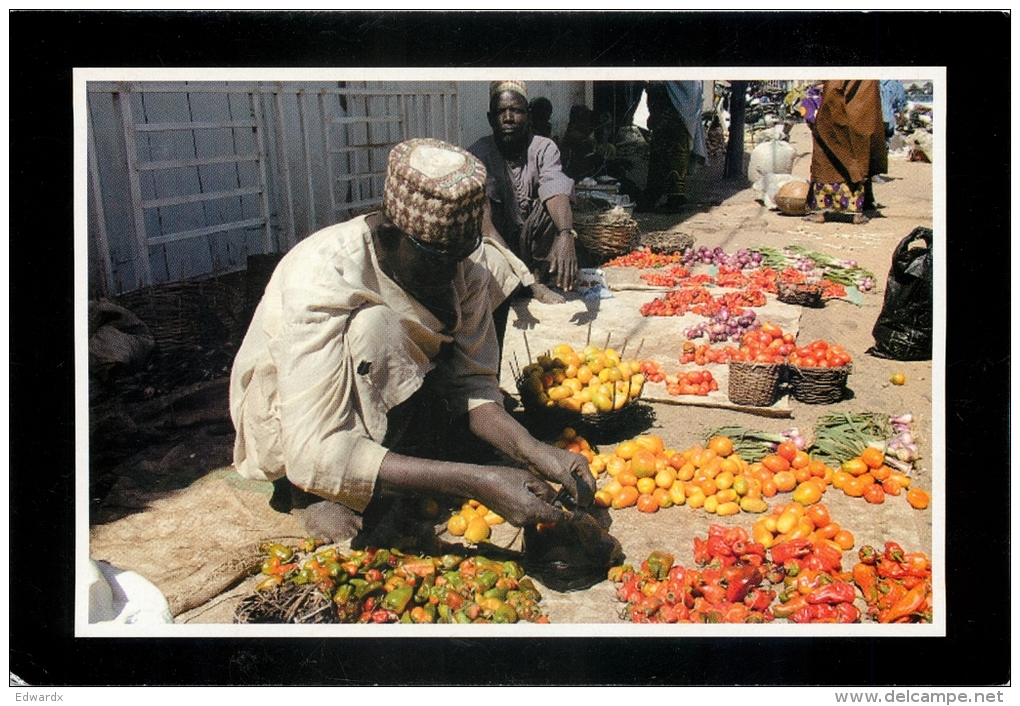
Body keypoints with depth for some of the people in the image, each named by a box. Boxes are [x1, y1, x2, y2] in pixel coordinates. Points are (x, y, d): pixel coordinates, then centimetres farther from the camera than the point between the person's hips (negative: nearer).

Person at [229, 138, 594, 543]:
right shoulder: (324, 279, -35)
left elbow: (470, 383, -13)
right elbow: (316, 452, -41)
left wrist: (534, 452, -34)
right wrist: (476, 481, -47)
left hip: (383, 399, 7)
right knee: (374, 324, -33)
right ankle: (316, 489, -15)